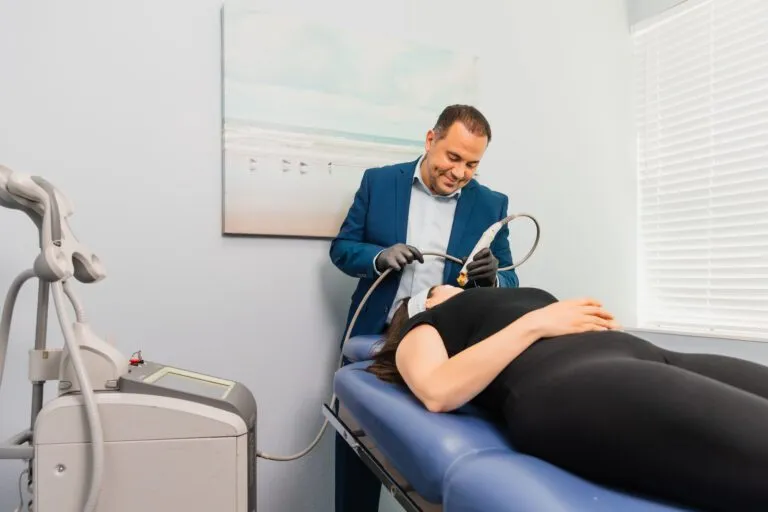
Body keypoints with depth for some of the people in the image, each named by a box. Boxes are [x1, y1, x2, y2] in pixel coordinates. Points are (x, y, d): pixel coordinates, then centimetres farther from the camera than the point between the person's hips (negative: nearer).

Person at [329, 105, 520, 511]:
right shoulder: (378, 182, 0)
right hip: (376, 339, 1)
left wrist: (493, 276, -22)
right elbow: (341, 248, 1)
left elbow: (510, 284, 1)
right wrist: (380, 257, -19)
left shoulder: (491, 205, 1)